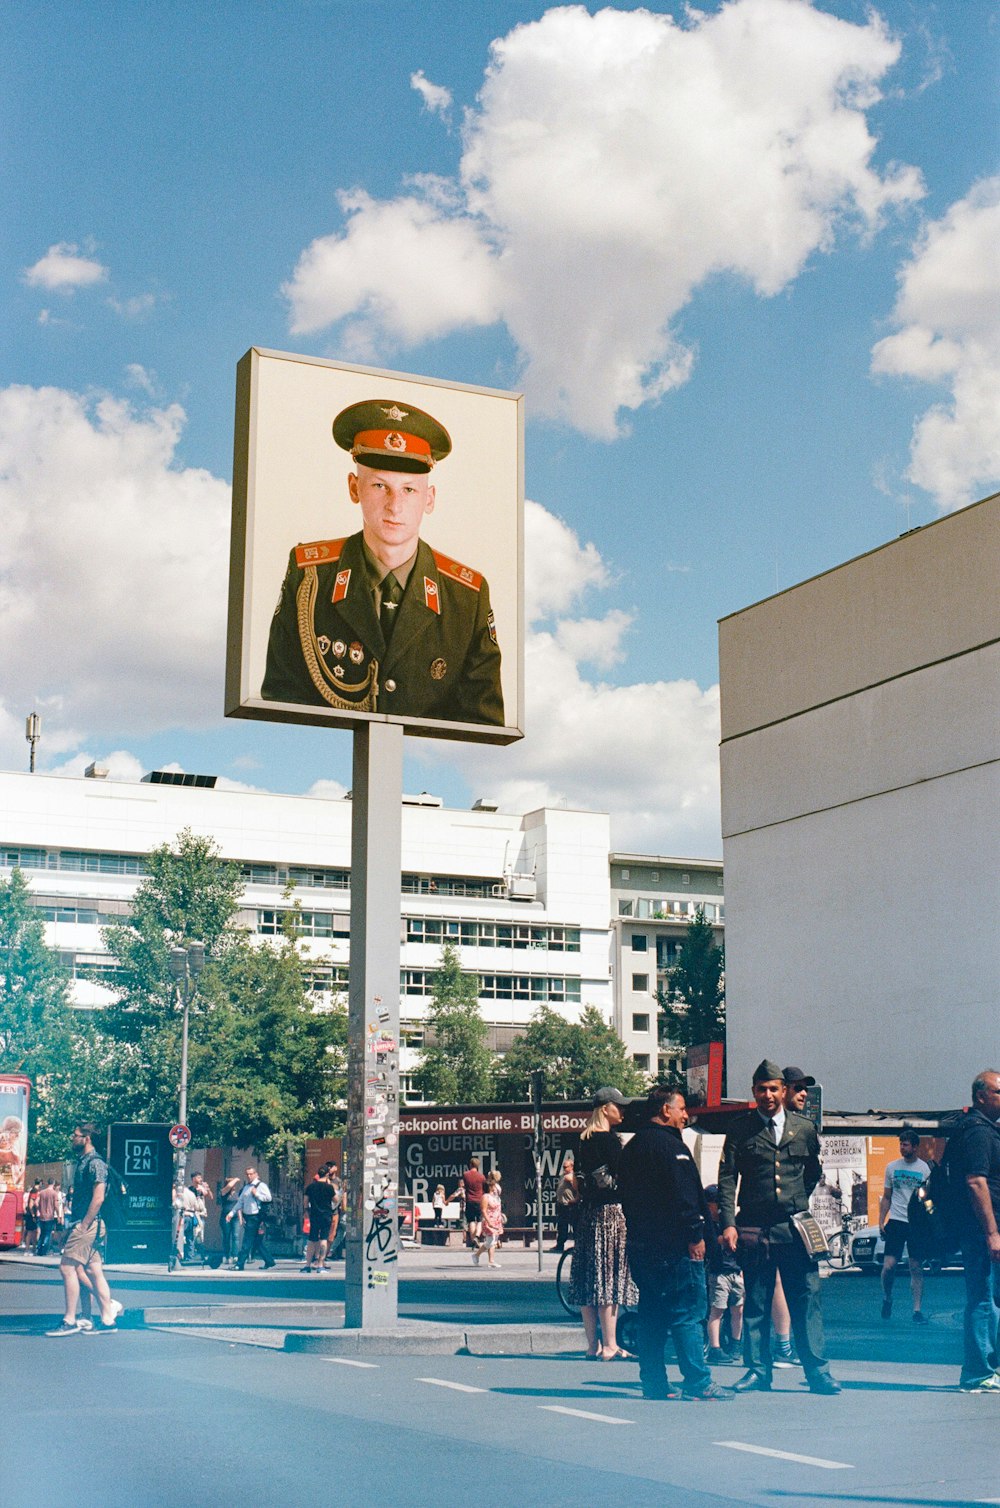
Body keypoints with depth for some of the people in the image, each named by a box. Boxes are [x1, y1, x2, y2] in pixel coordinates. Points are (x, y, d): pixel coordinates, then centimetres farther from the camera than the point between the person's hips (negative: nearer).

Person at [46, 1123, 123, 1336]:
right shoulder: (83, 1162, 17)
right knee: (93, 1271, 9)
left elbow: (98, 1198, -20)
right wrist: (74, 1225, 16)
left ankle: (70, 1321, -5)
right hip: (82, 1225, 10)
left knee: (67, 1268, -9)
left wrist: (83, 1225, -19)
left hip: (87, 1225, -10)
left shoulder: (95, 1163, -13)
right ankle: (107, 1318, 12)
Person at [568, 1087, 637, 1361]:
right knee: (610, 1277, -6)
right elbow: (621, 1178, -14)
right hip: (610, 1211, -8)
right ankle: (609, 1346, -5)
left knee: (589, 1277, 8)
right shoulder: (611, 1139, -12)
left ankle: (593, 1345, 13)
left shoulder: (585, 1139, 13)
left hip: (587, 1213, 8)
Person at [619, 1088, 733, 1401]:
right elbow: (683, 1195, -18)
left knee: (651, 1314, 11)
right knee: (688, 1315, -6)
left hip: (642, 1244, 9)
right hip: (674, 1244, -9)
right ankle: (697, 1383, -6)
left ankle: (653, 1383, 12)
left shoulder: (632, 1146, 17)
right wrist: (695, 1234, -15)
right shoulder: (669, 1144, -12)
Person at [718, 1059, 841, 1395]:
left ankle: (818, 1372, 6)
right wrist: (728, 1223, -8)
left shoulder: (804, 1128, 9)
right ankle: (757, 1371, 13)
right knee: (756, 1303, 5)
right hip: (754, 1228, -1)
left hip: (795, 1228, 1)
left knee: (807, 1300, 0)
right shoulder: (740, 1130, 3)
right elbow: (727, 1179, 0)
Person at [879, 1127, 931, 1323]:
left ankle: (917, 1310, 5)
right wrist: (881, 1221, 5)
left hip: (917, 1224, -1)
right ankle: (887, 1297, 18)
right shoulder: (892, 1167, 9)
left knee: (916, 1268, 1)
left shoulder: (925, 1169, 2)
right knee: (889, 1265, -8)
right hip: (896, 1221, 1)